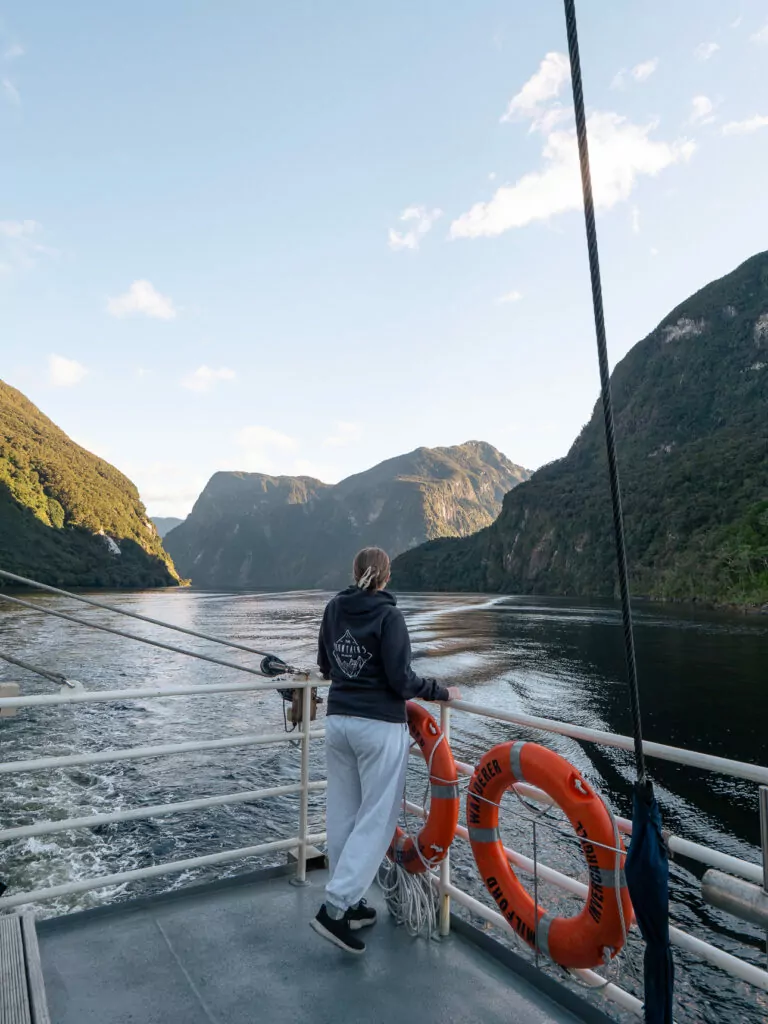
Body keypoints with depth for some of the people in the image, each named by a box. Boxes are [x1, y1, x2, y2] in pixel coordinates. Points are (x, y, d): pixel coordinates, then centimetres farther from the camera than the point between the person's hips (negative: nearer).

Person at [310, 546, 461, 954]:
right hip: (379, 726, -6)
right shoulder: (388, 615, -13)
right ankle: (334, 908, 1)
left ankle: (349, 903, 24)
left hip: (337, 719, 6)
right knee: (376, 818, 4)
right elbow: (400, 679, -15)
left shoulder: (333, 609, 5)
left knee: (342, 813, 13)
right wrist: (442, 692, -1)